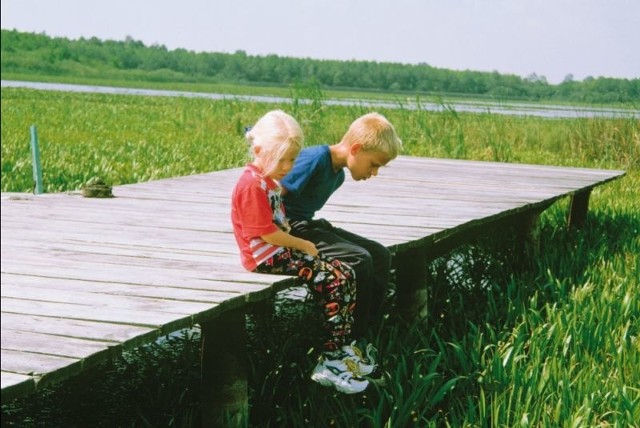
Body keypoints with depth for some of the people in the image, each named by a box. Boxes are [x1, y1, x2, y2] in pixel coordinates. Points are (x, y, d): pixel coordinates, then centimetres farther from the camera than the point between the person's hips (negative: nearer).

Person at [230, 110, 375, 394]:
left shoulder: (269, 181, 18)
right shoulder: (252, 184, -15)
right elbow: (268, 234, -18)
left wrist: (301, 242, 4)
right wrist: (304, 245, -8)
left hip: (282, 250, 10)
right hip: (267, 258, -10)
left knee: (345, 274, 0)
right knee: (334, 282, -19)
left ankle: (340, 350, 1)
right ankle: (329, 364, -15)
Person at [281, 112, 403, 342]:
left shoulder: (338, 174, 13)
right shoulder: (315, 159, -19)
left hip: (309, 225, 10)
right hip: (290, 230, -10)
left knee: (380, 255, 4)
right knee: (360, 260, -23)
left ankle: (368, 329, 3)